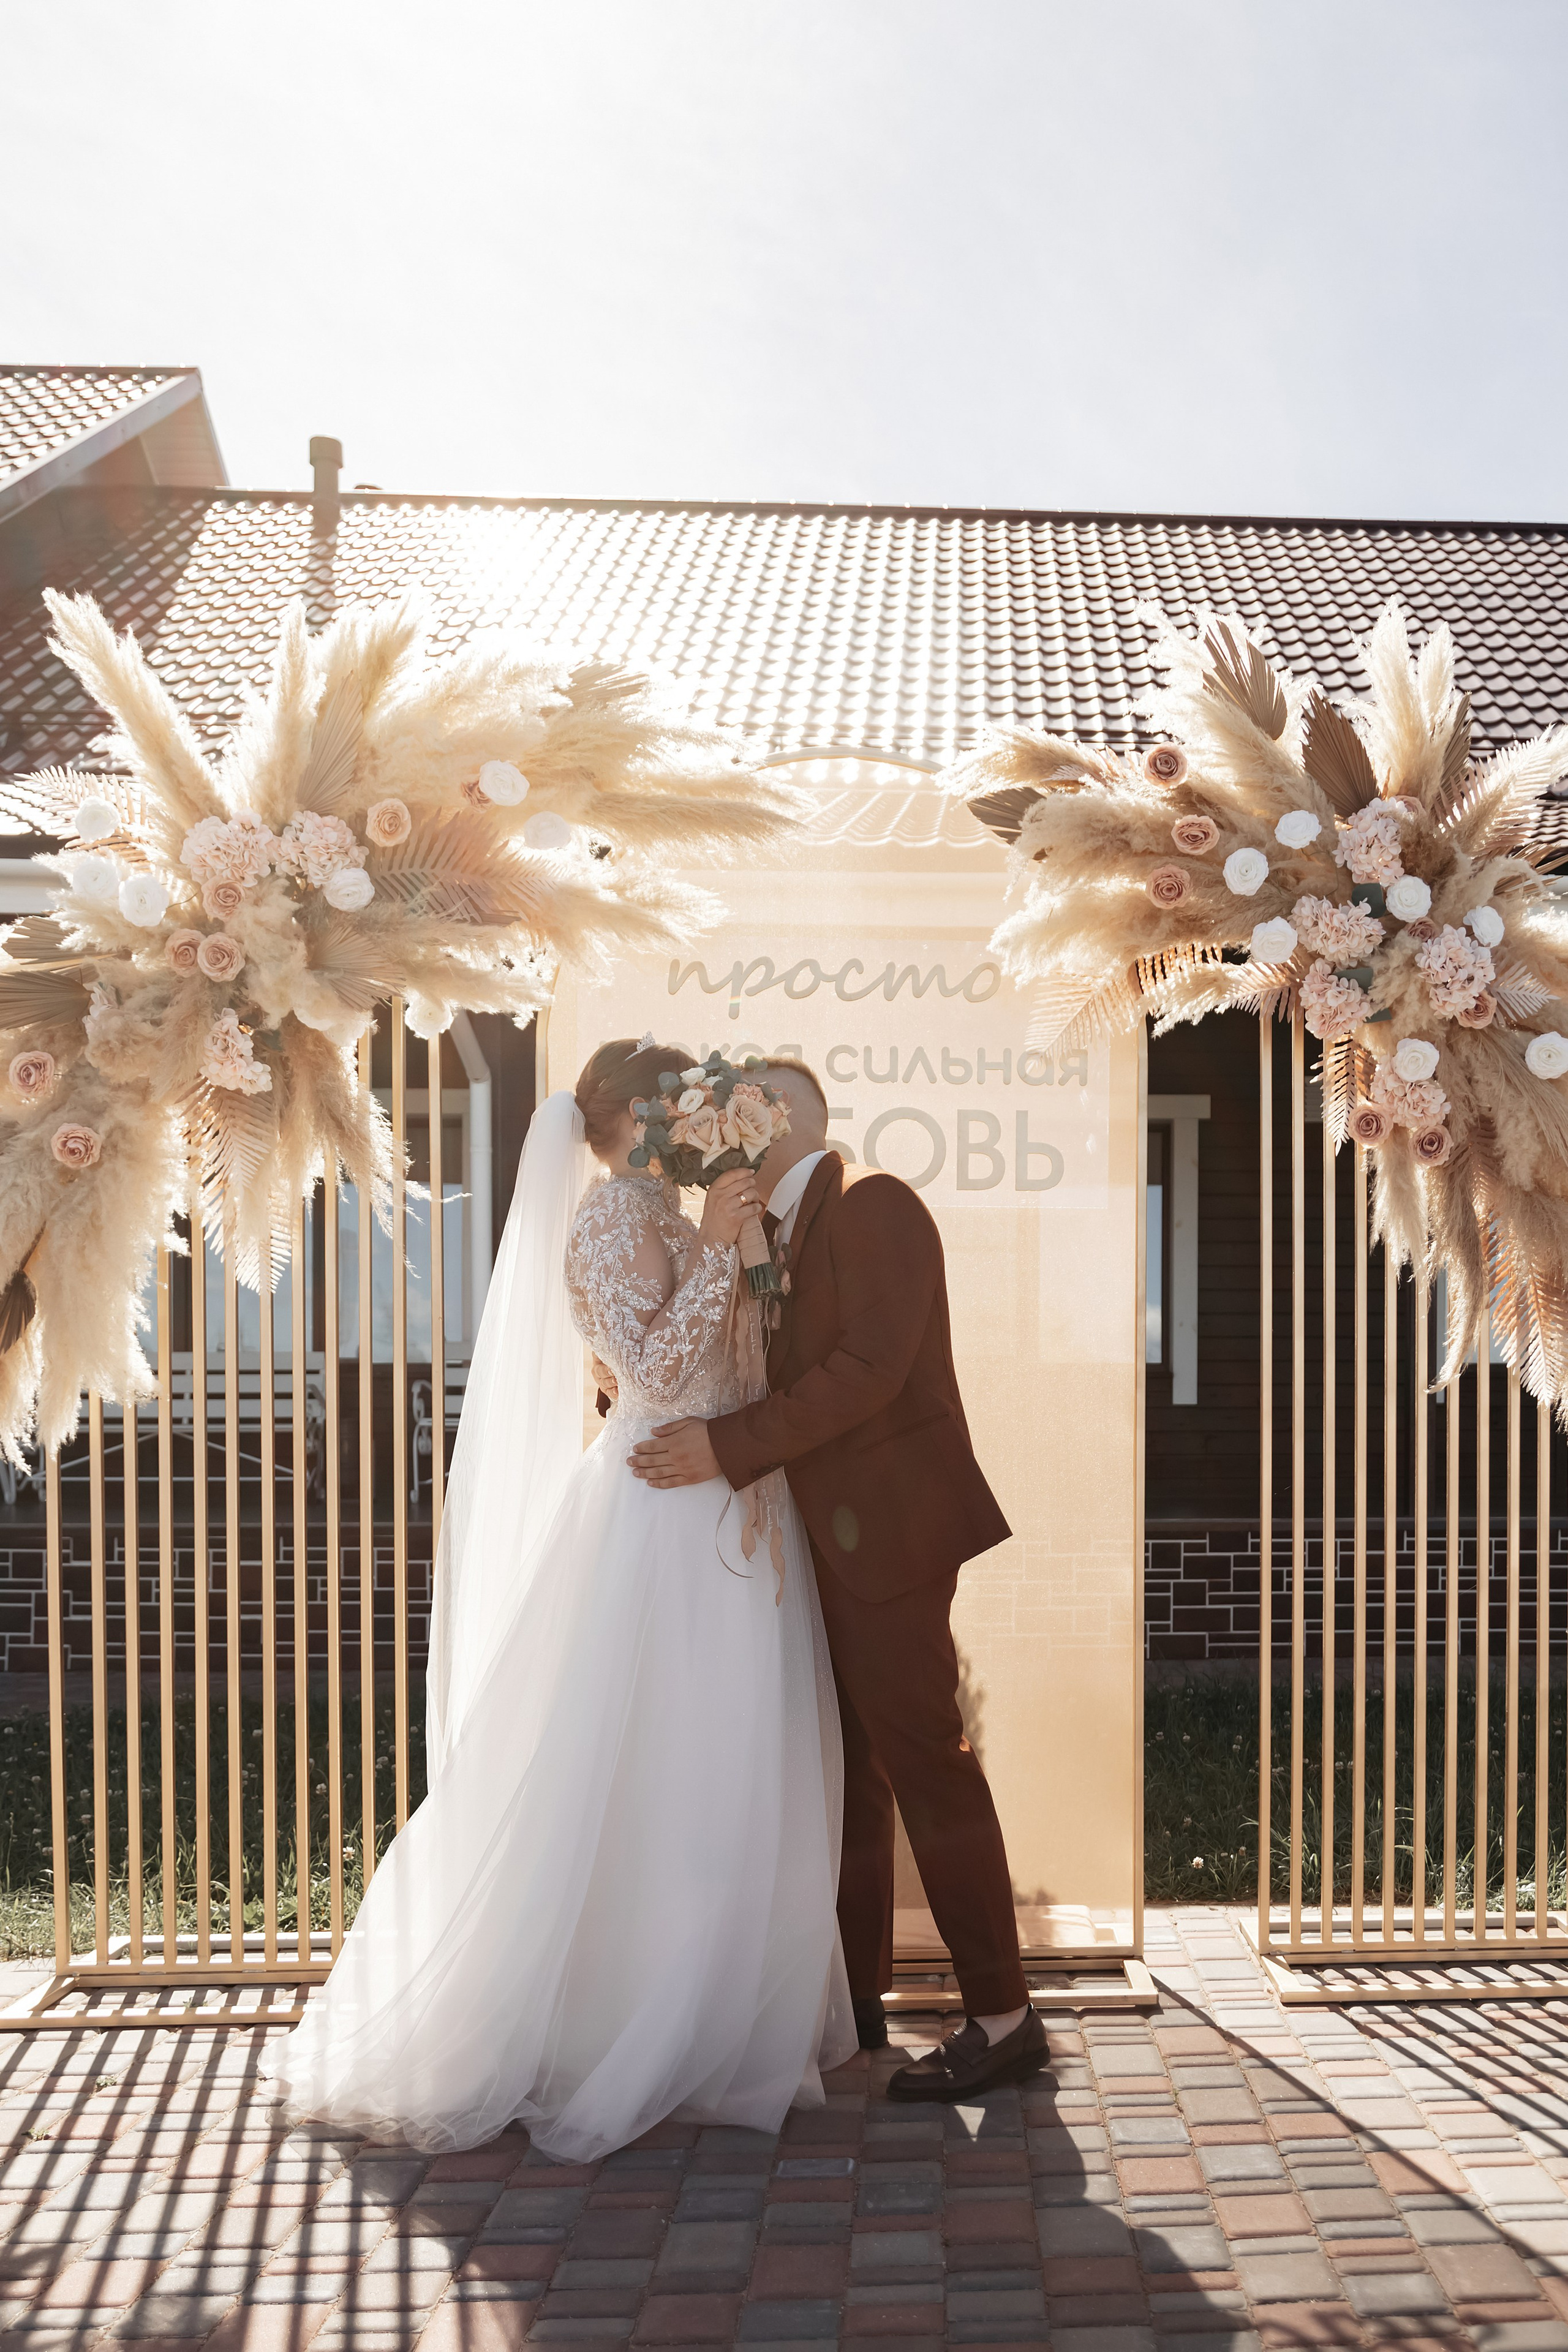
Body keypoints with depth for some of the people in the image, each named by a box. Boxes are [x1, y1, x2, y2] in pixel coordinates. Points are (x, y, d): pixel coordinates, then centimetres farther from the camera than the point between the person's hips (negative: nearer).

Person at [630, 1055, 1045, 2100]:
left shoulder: (872, 1202, -12)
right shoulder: (783, 1233, 17)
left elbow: (870, 1367, -22)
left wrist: (729, 1446, -24)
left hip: (886, 1529, -9)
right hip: (832, 1539, 9)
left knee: (925, 1761, -3)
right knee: (850, 1767, 16)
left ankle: (1004, 2017, 9)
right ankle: (856, 1994, 30)